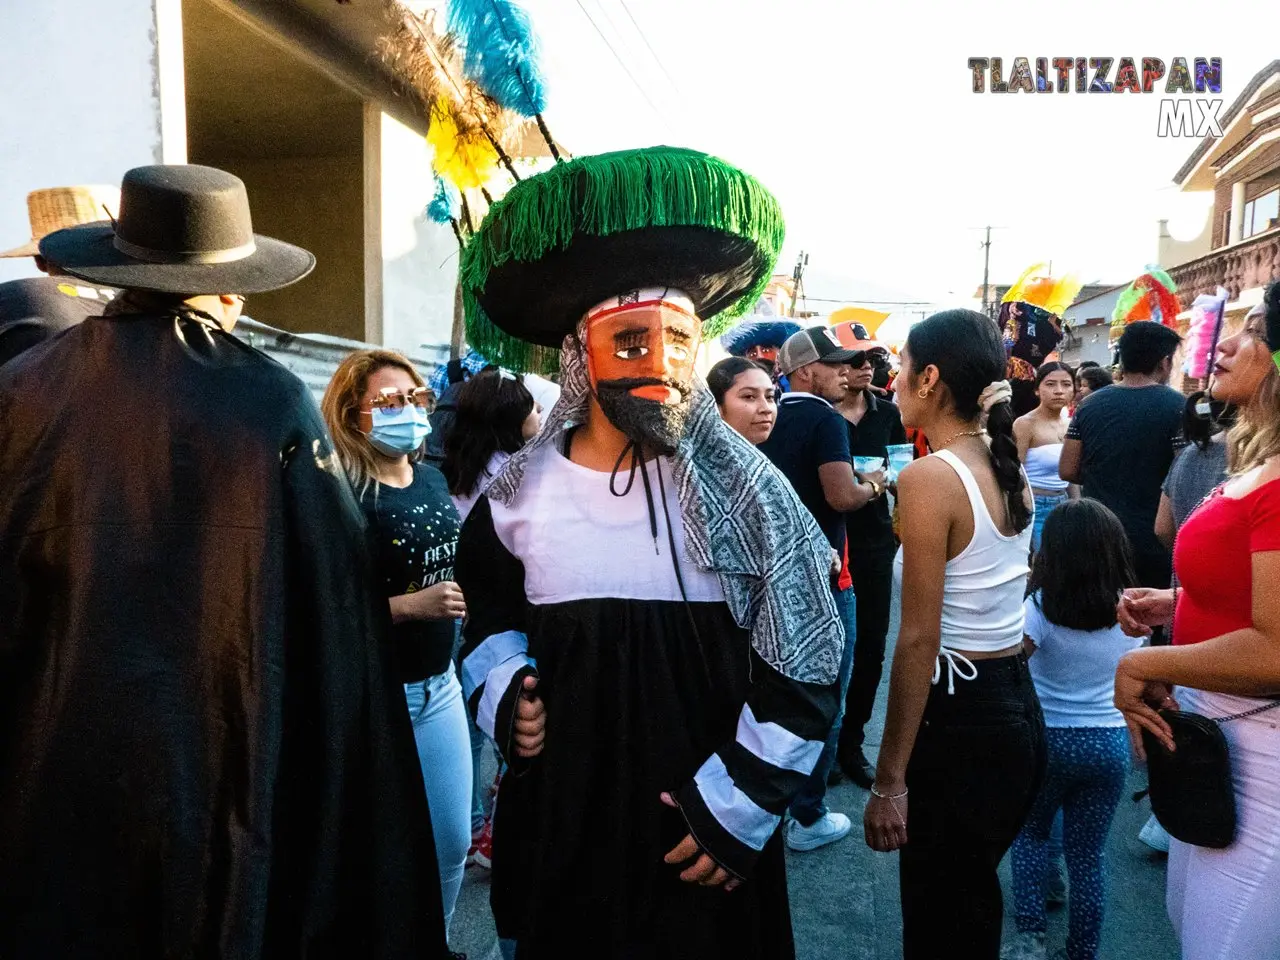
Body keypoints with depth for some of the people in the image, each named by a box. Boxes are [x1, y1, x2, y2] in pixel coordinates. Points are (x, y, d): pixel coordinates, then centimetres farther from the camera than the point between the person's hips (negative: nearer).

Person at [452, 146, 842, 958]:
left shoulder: (743, 488, -12)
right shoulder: (521, 492, -5)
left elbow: (803, 668, -8)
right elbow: (489, 613, 14)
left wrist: (740, 804, -9)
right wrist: (504, 691, -3)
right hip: (559, 823, 3)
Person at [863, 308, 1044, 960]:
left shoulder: (929, 477, -19)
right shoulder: (1009, 469, 5)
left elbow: (919, 640, -20)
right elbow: (1005, 594, 13)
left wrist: (888, 779, -15)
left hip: (959, 718, -8)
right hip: (1022, 707, 8)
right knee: (972, 901, 25)